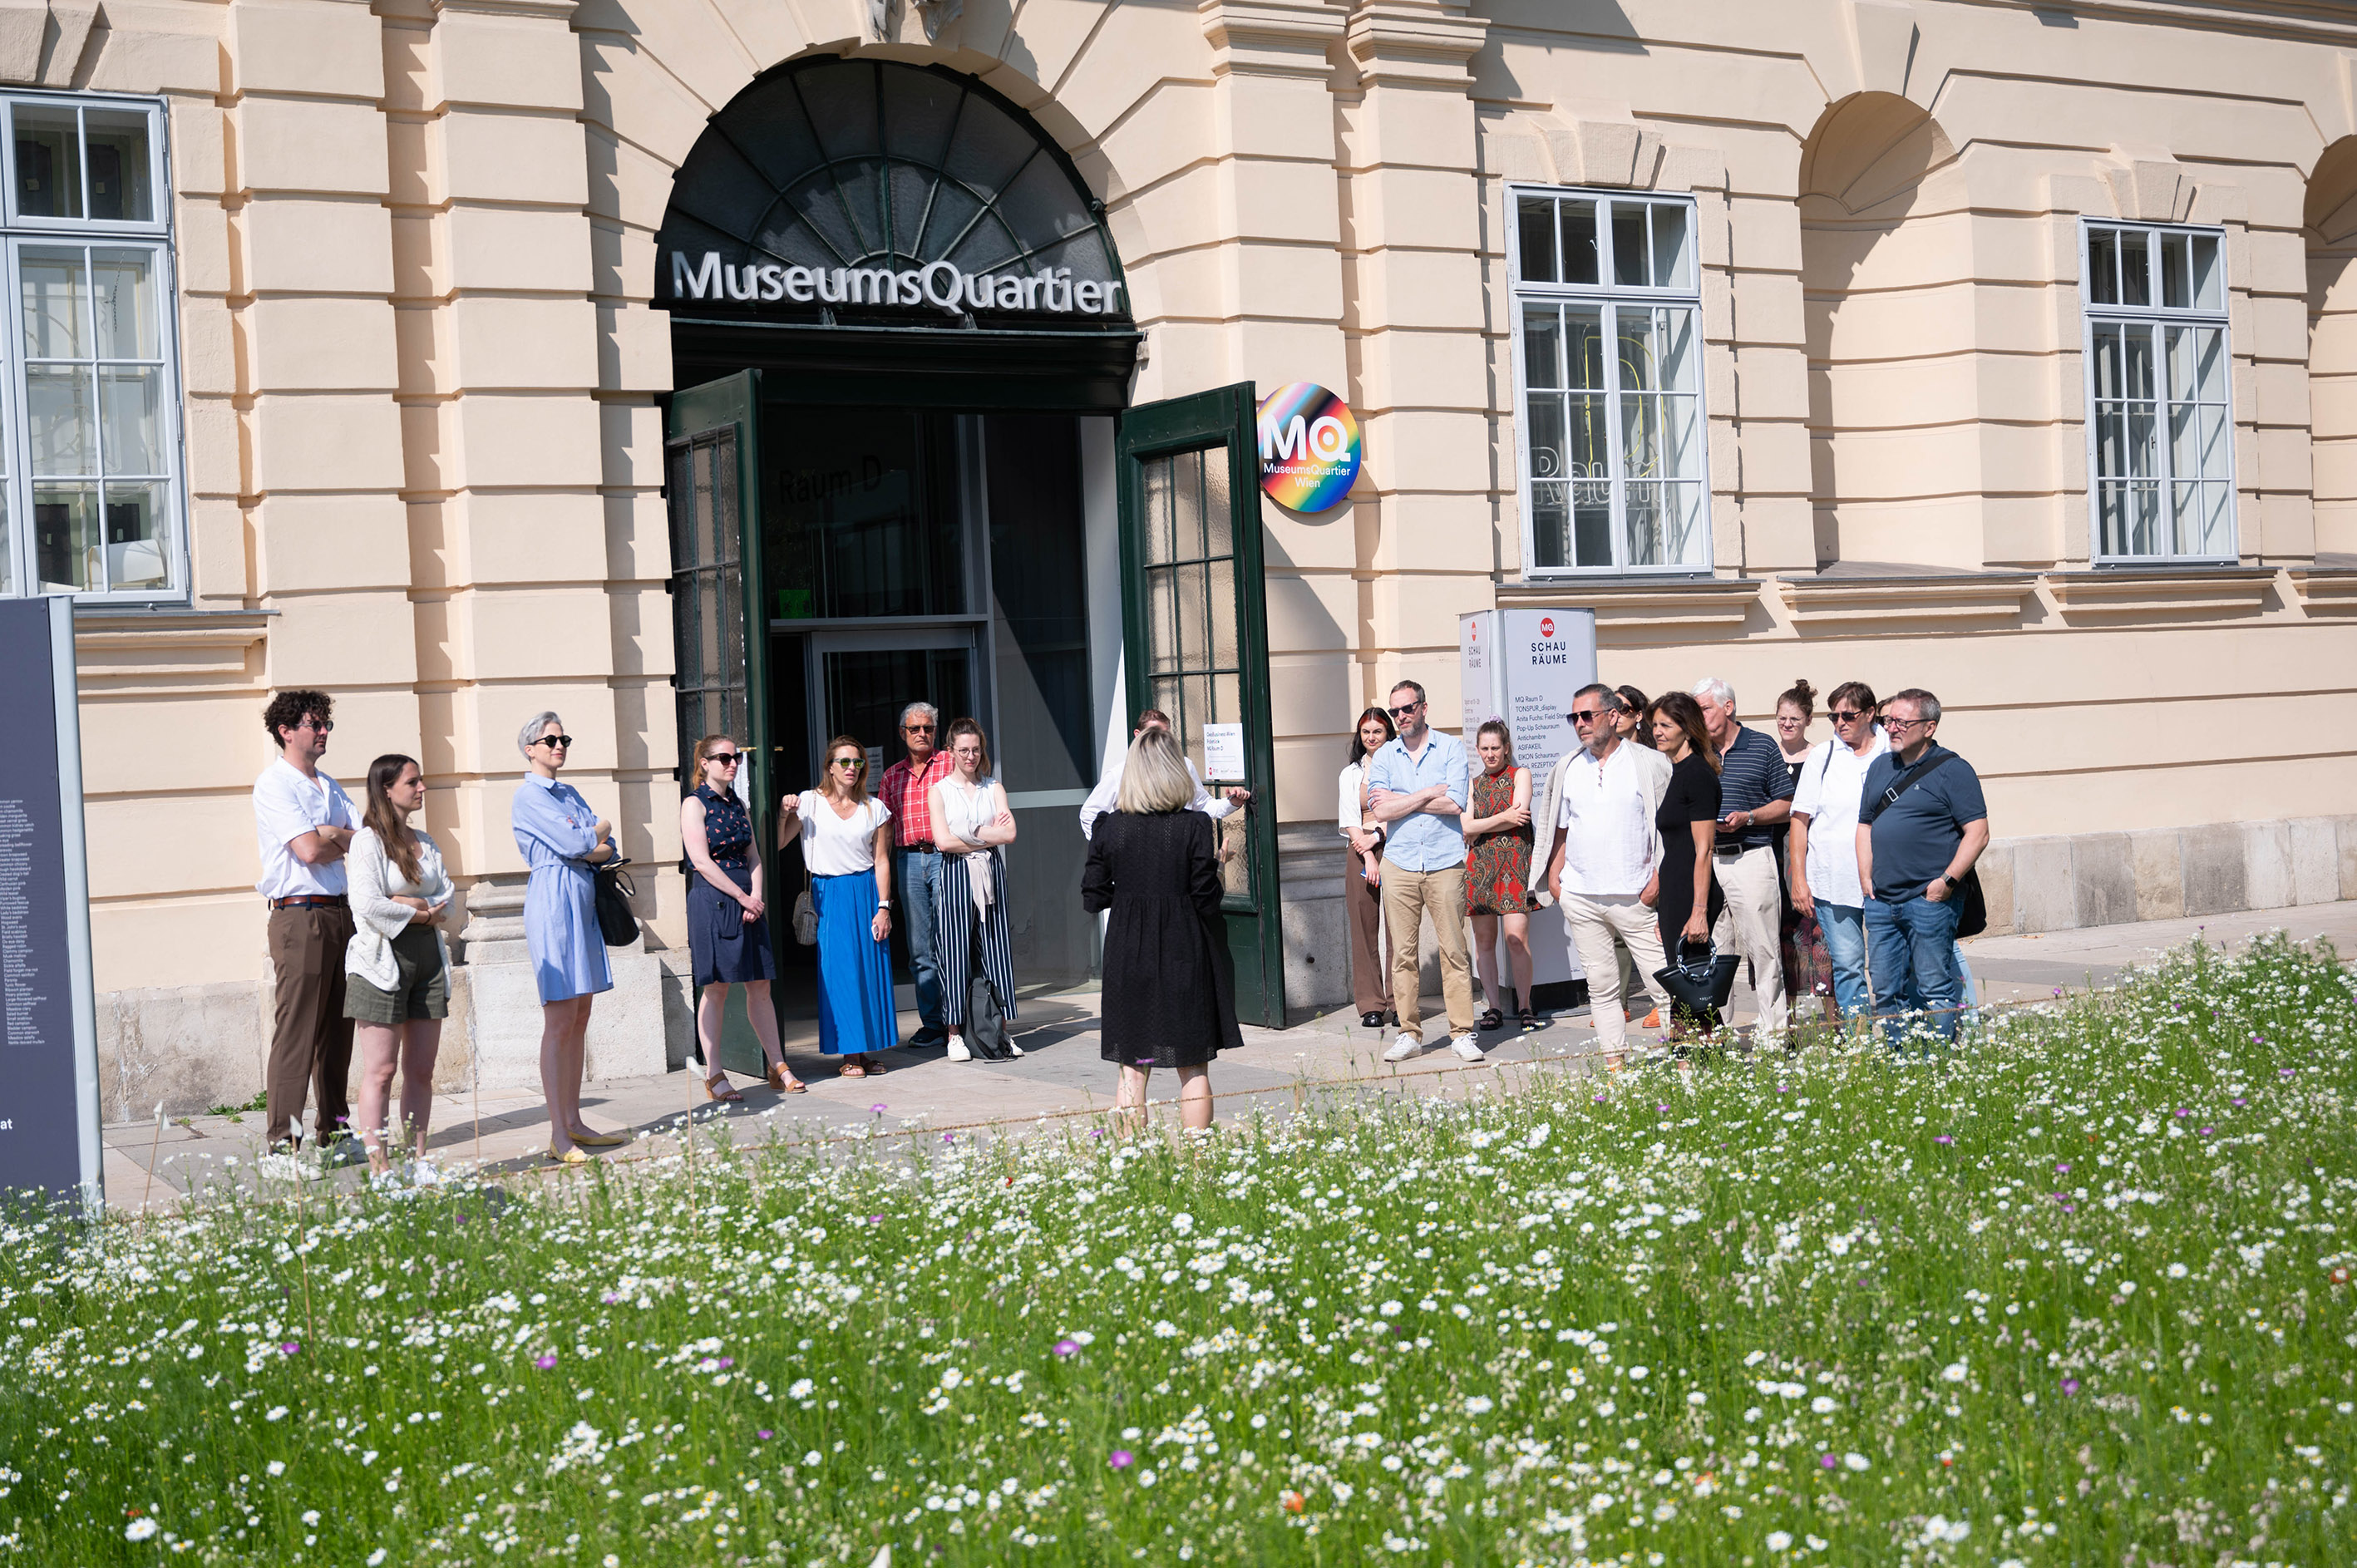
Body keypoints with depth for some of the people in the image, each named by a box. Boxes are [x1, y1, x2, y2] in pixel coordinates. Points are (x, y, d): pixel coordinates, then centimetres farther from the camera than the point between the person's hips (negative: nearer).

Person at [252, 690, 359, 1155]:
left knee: (337, 1028, 11)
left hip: (340, 912, 8)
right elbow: (308, 850, -16)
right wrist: (346, 843, 2)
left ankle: (333, 1129, 19)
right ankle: (284, 1139, -7)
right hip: (299, 915, -8)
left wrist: (331, 835, -6)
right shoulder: (274, 784, -6)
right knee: (296, 1029, -9)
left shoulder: (329, 787, 20)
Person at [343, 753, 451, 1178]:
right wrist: (420, 913, -7)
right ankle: (378, 1166, -4)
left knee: (421, 1069, 7)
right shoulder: (368, 840, -6)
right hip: (383, 960, -7)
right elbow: (367, 905, -17)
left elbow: (447, 895, 9)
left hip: (428, 957, 7)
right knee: (380, 1070, -5)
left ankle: (417, 1159, 12)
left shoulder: (426, 843, 17)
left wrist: (409, 905, -8)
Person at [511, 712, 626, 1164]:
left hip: (583, 903, 8)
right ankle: (559, 1136, -10)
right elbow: (574, 843, -16)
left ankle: (574, 1123, 14)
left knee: (579, 1018, 9)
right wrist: (600, 830, 4)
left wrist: (589, 846, -10)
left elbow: (607, 848, 11)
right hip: (554, 902, -8)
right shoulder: (529, 796, -6)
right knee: (560, 1021, -10)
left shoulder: (569, 793, 19)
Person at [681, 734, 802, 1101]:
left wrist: (756, 896, -3)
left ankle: (778, 1068, 11)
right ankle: (714, 1075, 1)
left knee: (760, 985, 7)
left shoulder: (739, 805, 17)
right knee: (716, 987, -4)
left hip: (748, 901, 6)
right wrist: (742, 896, -12)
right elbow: (702, 861, -12)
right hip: (712, 899, -6)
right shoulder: (695, 804, -4)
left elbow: (753, 855, 14)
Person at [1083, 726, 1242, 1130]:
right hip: (1184, 953, -2)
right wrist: (1214, 866, 7)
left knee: (1133, 1069, 8)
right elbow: (1207, 901, -11)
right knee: (1194, 1069, 8)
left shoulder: (1109, 828, -4)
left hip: (1128, 954, 2)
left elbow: (1092, 898, 0)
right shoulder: (1195, 826, -11)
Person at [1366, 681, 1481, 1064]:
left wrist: (1400, 799, -6)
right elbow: (1380, 811, -5)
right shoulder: (1384, 756, 9)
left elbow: (1455, 803, -10)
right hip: (1399, 864, 2)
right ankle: (1409, 1033, 9)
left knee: (1453, 950, -2)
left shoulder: (1450, 748, 3)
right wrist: (1430, 793, -8)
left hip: (1444, 863, -2)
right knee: (1403, 953, 2)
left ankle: (1462, 1033, 3)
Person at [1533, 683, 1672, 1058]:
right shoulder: (1567, 768, 13)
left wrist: (1658, 879, -10)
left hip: (1635, 897, -4)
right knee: (1601, 985, 6)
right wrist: (1554, 876, 7)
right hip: (1580, 897, 4)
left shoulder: (1650, 764, 0)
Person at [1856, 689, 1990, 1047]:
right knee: (1886, 992, 7)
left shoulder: (1952, 770, -4)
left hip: (1930, 901, -6)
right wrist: (1866, 877, 11)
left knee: (1935, 991, -3)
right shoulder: (1881, 767, 16)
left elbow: (1978, 833, -9)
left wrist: (1947, 880, -14)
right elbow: (1865, 825, 23)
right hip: (1881, 902, 7)